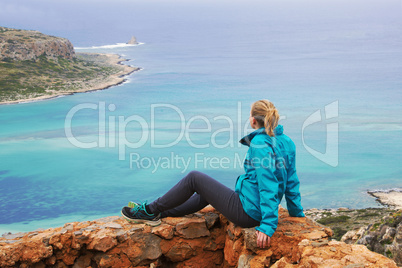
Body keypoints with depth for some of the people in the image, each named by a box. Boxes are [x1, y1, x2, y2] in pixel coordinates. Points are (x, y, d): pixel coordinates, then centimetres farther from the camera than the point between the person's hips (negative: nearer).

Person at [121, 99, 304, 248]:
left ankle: (150, 210, 16)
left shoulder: (261, 144, -20)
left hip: (246, 212, -9)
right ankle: (159, 214, 34)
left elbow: (268, 186, -27)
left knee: (194, 178, 2)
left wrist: (268, 225, -28)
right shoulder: (287, 142, 6)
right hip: (256, 212, 9)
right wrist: (298, 215, 19)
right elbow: (291, 182, 10)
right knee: (205, 193, 26)